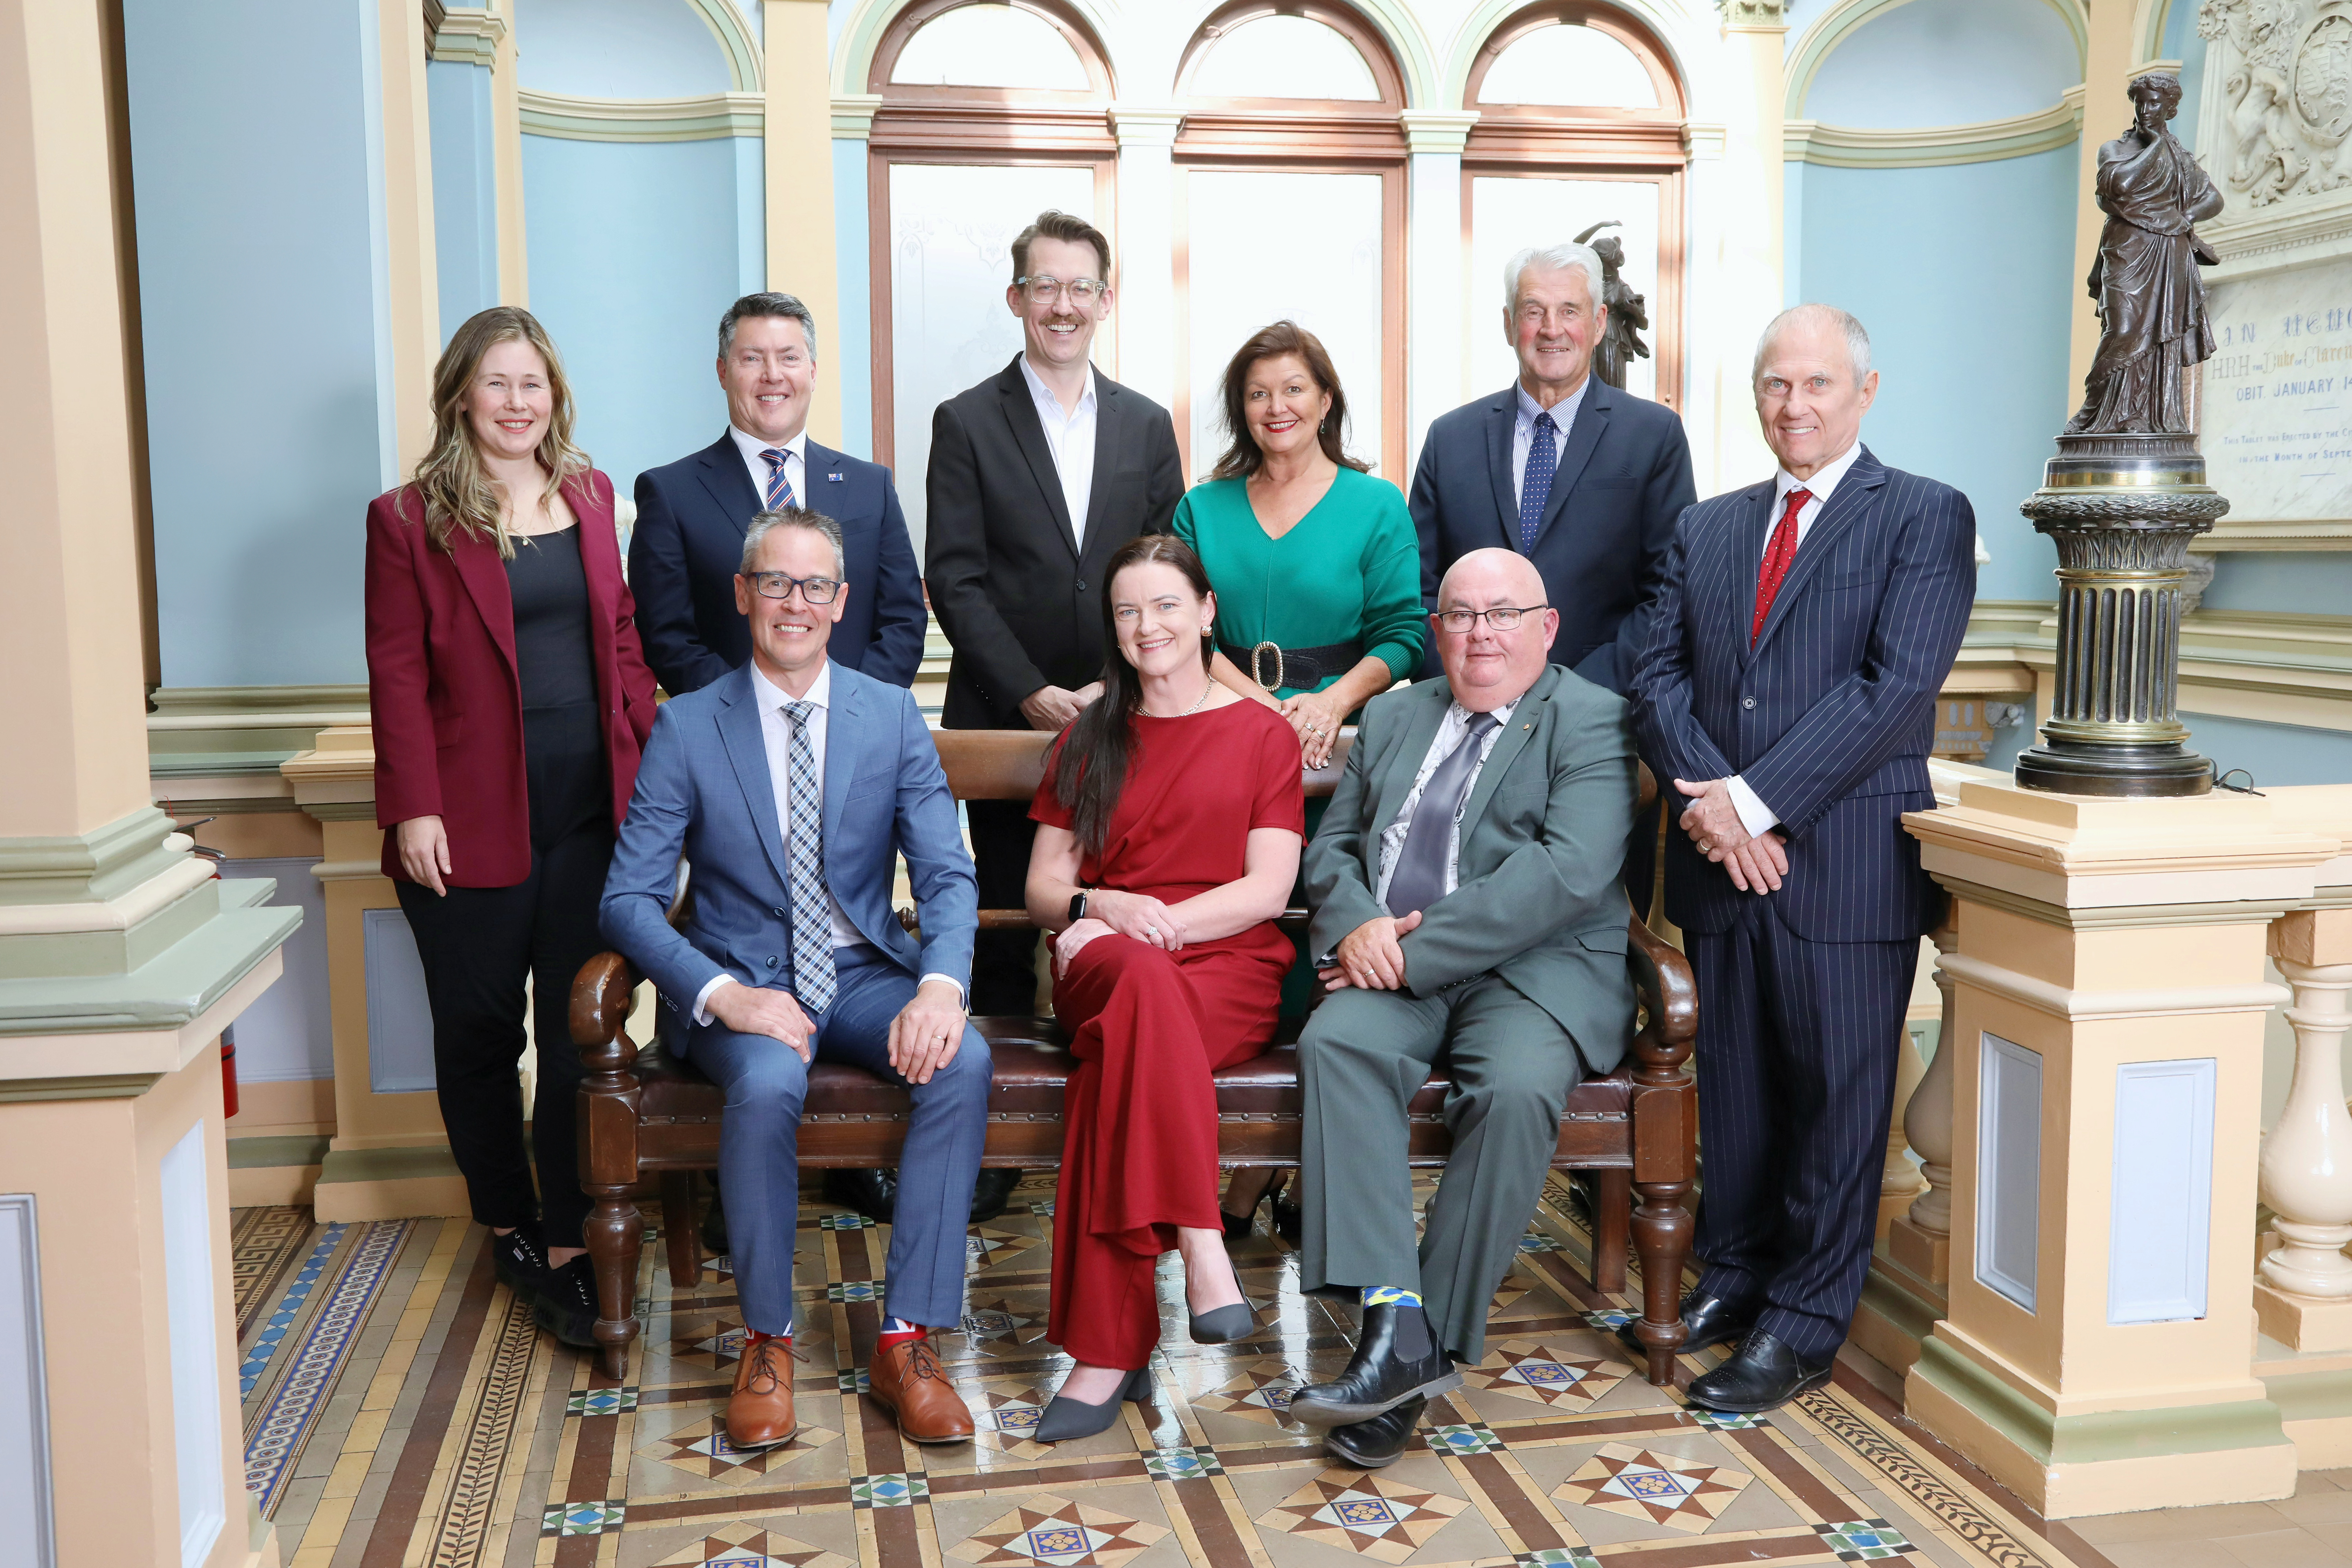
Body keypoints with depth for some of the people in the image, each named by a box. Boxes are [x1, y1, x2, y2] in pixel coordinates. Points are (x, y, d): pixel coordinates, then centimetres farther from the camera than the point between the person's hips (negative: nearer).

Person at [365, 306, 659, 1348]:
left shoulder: (590, 497, 12)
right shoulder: (410, 519, 0)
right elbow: (397, 677, -4)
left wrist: (648, 768, 7)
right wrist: (414, 810, -10)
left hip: (593, 808, 3)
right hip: (475, 821, -2)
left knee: (582, 1030, 1)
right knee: (479, 1031, 9)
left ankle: (568, 1250, 8)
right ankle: (507, 1224, 27)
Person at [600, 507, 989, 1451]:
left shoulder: (893, 717, 4)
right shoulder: (687, 727, -1)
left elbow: (946, 874, -1)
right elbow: (630, 897, -6)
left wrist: (940, 983, -23)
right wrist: (722, 994, -23)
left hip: (866, 978, 2)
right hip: (742, 984, -2)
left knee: (963, 1061, -28)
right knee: (768, 1081, -35)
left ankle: (907, 1339, -19)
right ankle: (766, 1340, -13)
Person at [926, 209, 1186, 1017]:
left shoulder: (1147, 425, 12)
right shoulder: (967, 423, 3)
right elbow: (954, 580, -4)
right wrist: (1030, 693, -12)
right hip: (1004, 722, -2)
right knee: (1007, 929, 4)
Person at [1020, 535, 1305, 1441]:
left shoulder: (1262, 735, 13)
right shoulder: (1088, 741, 22)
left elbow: (1267, 890, 2)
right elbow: (1044, 886, 14)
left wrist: (1158, 921, -13)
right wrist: (1102, 907, -10)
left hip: (1229, 969, -1)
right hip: (1106, 964, 2)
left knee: (1123, 1042, -37)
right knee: (1146, 984, -39)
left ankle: (1106, 1349, -36)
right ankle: (1202, 1249, -44)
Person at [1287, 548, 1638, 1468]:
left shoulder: (1593, 722, 2)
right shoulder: (1392, 717, 22)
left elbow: (1569, 871, -13)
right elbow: (1333, 845, 19)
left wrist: (1416, 949, -17)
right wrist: (1355, 926, -6)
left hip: (1536, 969, -3)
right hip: (1394, 969, 4)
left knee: (1517, 1089, -33)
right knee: (1336, 1042, -28)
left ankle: (1432, 1345, -21)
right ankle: (1393, 1322, -33)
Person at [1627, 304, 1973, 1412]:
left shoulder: (1925, 518, -1)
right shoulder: (1706, 528, 15)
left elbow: (1896, 687, -12)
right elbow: (1660, 675, 7)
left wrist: (1756, 800, -17)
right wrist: (1707, 801, -10)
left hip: (1847, 862, -4)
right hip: (1722, 860, 4)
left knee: (1836, 1090, 3)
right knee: (1733, 1080, 13)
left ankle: (1803, 1322, 14)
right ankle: (1734, 1270, 29)